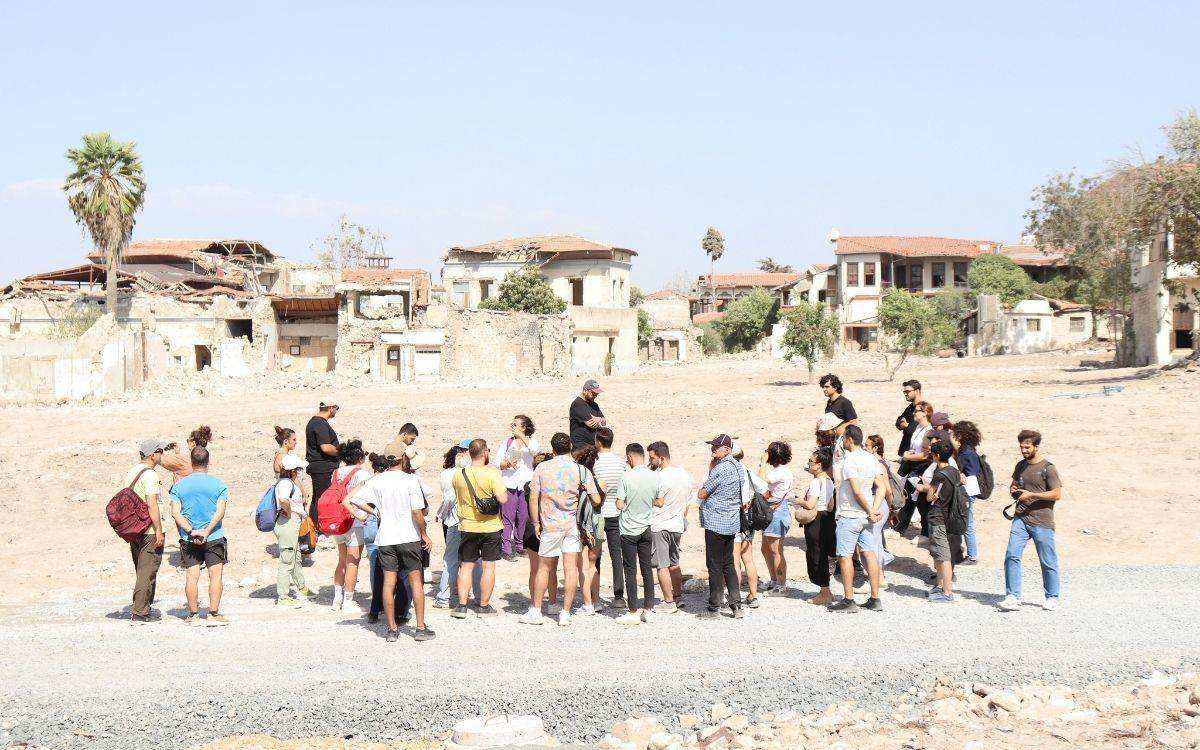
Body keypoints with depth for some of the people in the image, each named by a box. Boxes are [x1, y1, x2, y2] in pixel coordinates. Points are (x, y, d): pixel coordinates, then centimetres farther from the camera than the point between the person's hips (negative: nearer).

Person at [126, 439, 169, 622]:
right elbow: (152, 505, -21)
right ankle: (140, 612, -6)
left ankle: (139, 609, 21)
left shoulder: (130, 472, 13)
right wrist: (159, 531, -18)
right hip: (150, 531, -9)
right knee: (148, 572, -5)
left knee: (141, 572, 17)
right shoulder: (150, 475, -15)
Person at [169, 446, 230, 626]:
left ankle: (193, 615, 8)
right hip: (214, 537, -1)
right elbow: (220, 512, -10)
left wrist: (191, 531, -11)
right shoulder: (219, 485, -1)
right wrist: (206, 531, -13)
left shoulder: (179, 485, 3)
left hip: (188, 539, 2)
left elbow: (175, 512, -6)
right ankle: (214, 614, -1)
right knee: (215, 575, 3)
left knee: (192, 576, 5)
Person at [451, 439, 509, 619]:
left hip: (467, 526, 3)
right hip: (490, 526, -3)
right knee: (488, 566, 5)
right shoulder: (491, 474, -16)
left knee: (466, 566, 10)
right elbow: (503, 499, -19)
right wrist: (503, 486, -2)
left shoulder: (458, 474, -3)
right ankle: (484, 606, 9)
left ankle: (461, 605, 8)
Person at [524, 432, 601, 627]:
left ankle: (535, 611, 17)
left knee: (544, 568, 11)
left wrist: (536, 523, 7)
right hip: (573, 525, 0)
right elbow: (596, 499, -5)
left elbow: (533, 498, -2)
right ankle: (565, 613, 3)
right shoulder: (581, 470, -2)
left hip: (550, 524, 0)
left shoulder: (542, 468, -1)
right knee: (571, 568, 3)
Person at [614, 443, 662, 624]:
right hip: (647, 528, 4)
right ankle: (647, 610, 16)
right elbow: (660, 502, 6)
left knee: (630, 570, 2)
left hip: (629, 530, -4)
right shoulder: (656, 477, -4)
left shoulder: (626, 477, -17)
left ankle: (633, 612, 4)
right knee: (647, 568, 12)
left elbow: (619, 505, -15)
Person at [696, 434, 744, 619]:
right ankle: (736, 605, 12)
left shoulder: (721, 469, -19)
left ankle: (713, 608, 5)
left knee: (715, 566, -1)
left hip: (715, 522, -9)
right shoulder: (738, 467, 10)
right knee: (728, 564, 15)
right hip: (732, 522, 9)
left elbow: (701, 494, -13)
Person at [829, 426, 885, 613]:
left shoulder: (850, 461, -17)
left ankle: (849, 600, 0)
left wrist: (869, 511, -9)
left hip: (849, 516, -8)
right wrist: (874, 510, -2)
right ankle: (875, 599, 9)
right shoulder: (872, 459, 8)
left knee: (845, 556, -1)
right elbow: (881, 487, 6)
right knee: (869, 554, 8)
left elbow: (857, 492, -21)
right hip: (865, 516, 8)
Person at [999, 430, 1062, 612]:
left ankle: (1052, 598, 19)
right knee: (1011, 556, -9)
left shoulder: (1048, 468, -6)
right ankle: (1013, 597, -6)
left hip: (1042, 522, -5)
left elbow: (1057, 494, -12)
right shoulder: (1021, 466, 13)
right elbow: (1014, 485, 29)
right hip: (1020, 518, 5)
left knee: (1047, 562, 5)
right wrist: (1013, 491, 5)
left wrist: (1031, 495, -15)